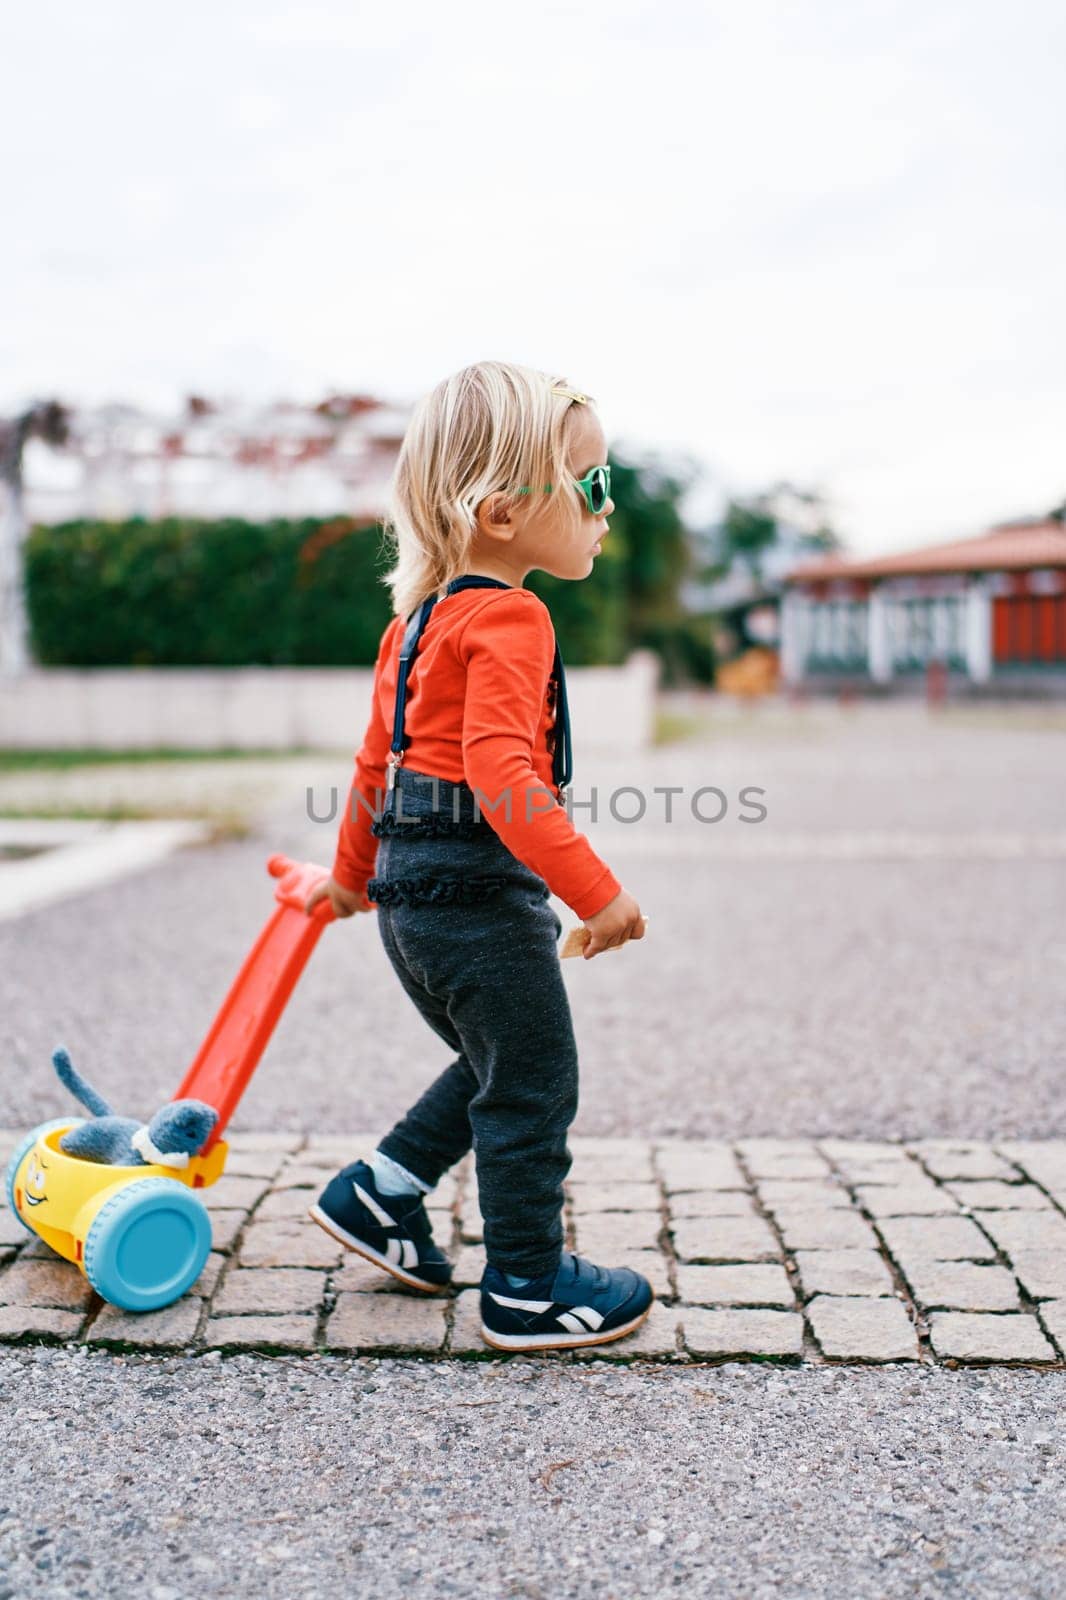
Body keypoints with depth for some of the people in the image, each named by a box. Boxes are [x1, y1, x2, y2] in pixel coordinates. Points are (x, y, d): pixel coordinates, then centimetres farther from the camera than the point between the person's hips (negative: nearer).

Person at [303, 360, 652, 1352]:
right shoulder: (509, 619, -16)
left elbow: (377, 758, 21)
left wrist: (353, 873, 31)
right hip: (479, 888, -10)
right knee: (535, 1085, 4)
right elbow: (499, 769, -28)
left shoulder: (419, 620, 14)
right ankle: (527, 1288, 16)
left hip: (412, 891, 10)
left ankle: (378, 1195, 30)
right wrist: (594, 889, -28)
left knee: (498, 1067, 24)